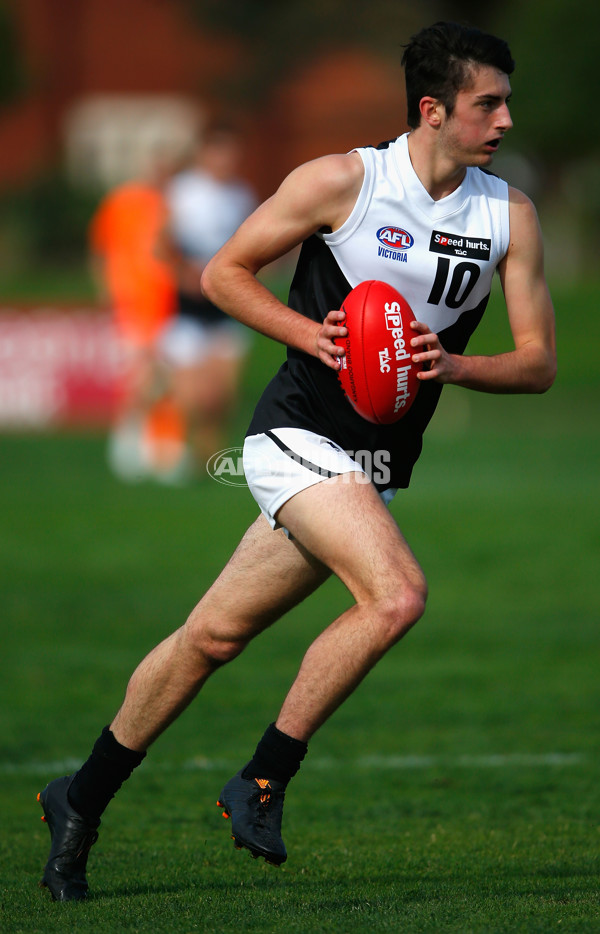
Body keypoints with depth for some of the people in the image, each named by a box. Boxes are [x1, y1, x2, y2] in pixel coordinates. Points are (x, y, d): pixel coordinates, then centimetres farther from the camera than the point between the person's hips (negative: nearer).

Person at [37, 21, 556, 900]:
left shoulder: (510, 214, 3)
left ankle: (82, 800, 22)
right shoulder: (342, 181, -10)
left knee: (214, 635, 9)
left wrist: (450, 364, -14)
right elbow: (223, 273, -1)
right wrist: (311, 334, -15)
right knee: (397, 595, -25)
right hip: (299, 434, -5)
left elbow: (538, 362, 4)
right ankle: (261, 782, -11)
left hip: (376, 465, 5)